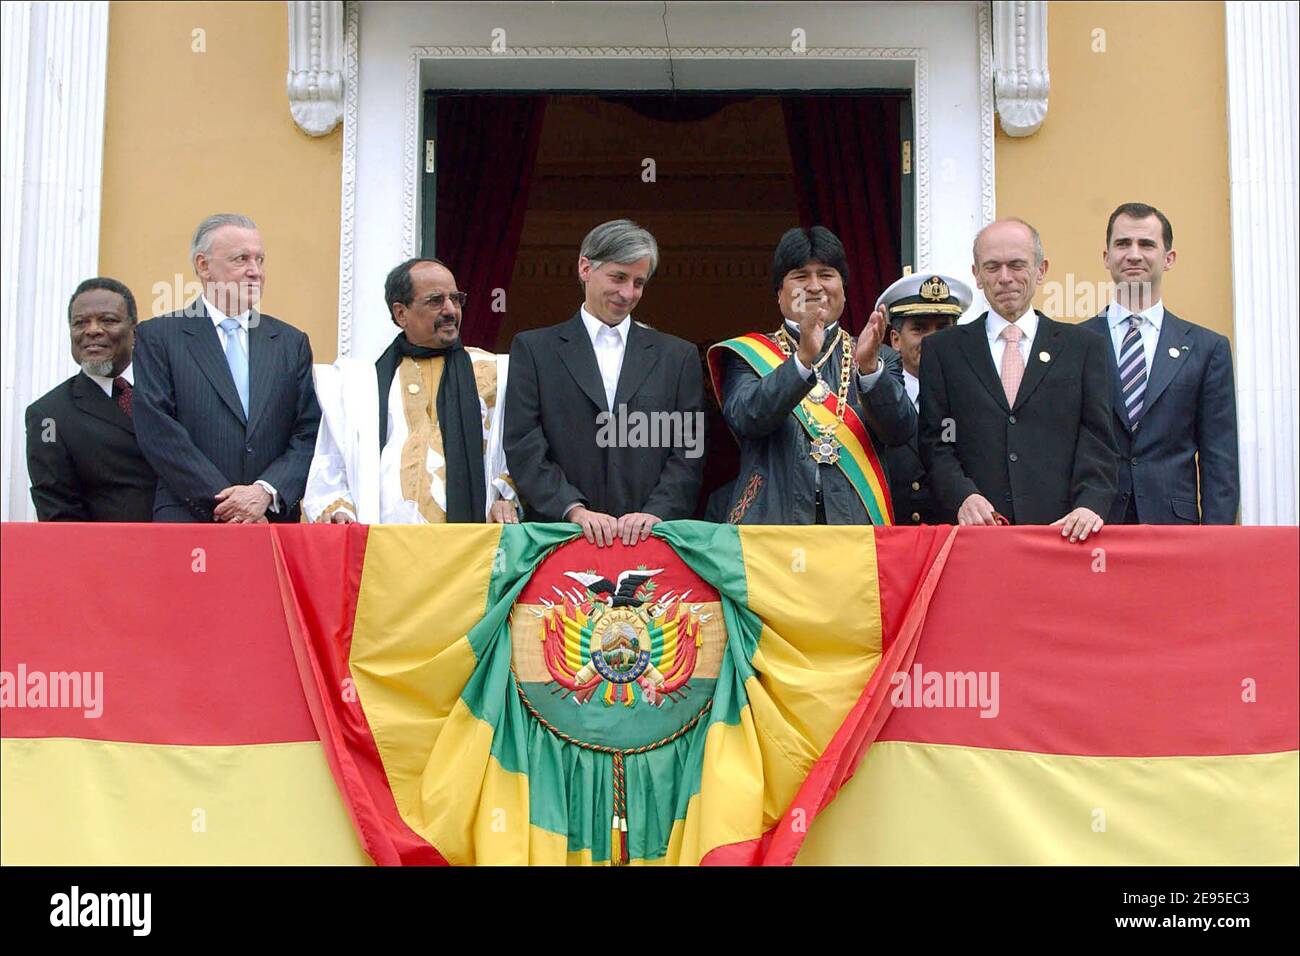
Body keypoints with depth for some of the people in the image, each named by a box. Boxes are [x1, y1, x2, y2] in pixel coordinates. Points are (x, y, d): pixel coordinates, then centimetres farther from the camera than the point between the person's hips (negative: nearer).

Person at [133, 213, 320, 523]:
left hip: (275, 522, 3)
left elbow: (309, 436, 7)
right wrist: (224, 502, -10)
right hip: (188, 521, -2)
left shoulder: (291, 342, 13)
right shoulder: (157, 337, 5)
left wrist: (266, 492, -9)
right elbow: (159, 433, -4)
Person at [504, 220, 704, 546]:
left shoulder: (678, 356, 12)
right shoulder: (533, 348, 8)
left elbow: (688, 453, 6)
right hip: (559, 536, -1)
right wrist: (574, 510, -12)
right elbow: (523, 448, 0)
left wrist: (656, 513, -9)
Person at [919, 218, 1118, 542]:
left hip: (1059, 525, 0)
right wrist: (963, 496, -13)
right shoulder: (942, 350, 12)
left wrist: (1090, 505, -13)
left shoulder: (1083, 347, 12)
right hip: (975, 529, 0)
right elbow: (936, 442, 5)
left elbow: (1098, 441, 4)